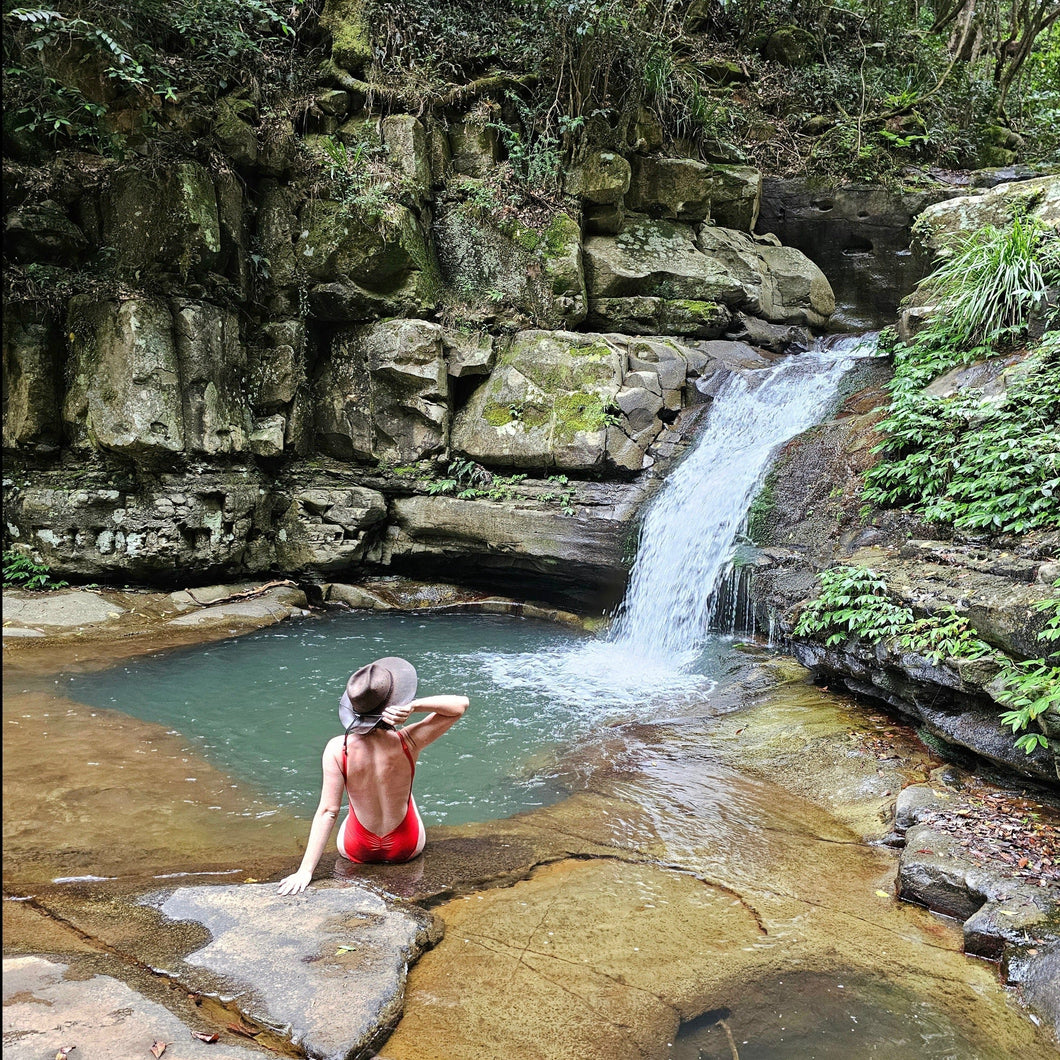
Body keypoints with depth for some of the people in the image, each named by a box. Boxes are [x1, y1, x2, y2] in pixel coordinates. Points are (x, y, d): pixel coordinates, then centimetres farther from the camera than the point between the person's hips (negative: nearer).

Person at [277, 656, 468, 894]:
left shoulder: (336, 749, -27)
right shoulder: (407, 743, -29)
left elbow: (328, 811, -26)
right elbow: (461, 704, -21)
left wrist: (305, 870, -21)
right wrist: (413, 706, -35)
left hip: (357, 850, 0)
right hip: (406, 848, 1)